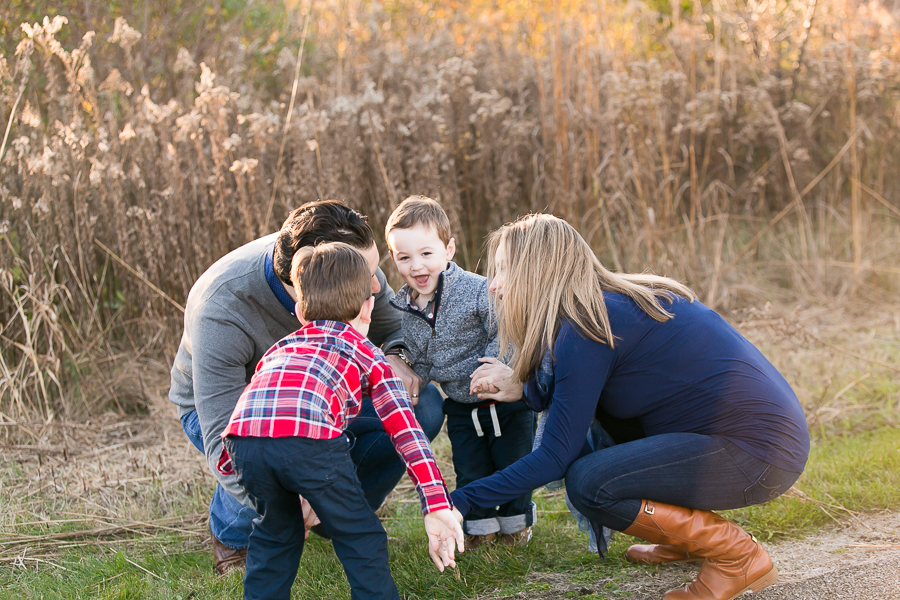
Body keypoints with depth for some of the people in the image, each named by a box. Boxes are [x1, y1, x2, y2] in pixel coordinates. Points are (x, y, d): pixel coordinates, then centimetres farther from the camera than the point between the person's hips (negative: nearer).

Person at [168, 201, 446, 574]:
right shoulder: (221, 312, -40)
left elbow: (397, 326, -6)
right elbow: (222, 440, -44)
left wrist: (397, 359, -31)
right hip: (224, 403, -5)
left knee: (423, 405, -18)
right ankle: (232, 535, -2)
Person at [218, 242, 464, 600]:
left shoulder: (280, 348, 39)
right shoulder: (368, 356, 28)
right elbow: (406, 433, 19)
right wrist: (437, 508, 14)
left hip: (244, 439, 4)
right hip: (310, 438, -4)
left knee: (276, 531, 28)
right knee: (360, 536, 15)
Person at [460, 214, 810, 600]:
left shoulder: (586, 329, -16)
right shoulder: (610, 302, 11)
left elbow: (555, 458, -14)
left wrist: (460, 501, -9)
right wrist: (525, 388, 7)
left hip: (759, 452, -10)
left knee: (588, 483, -19)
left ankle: (739, 556, -4)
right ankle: (691, 530, 20)